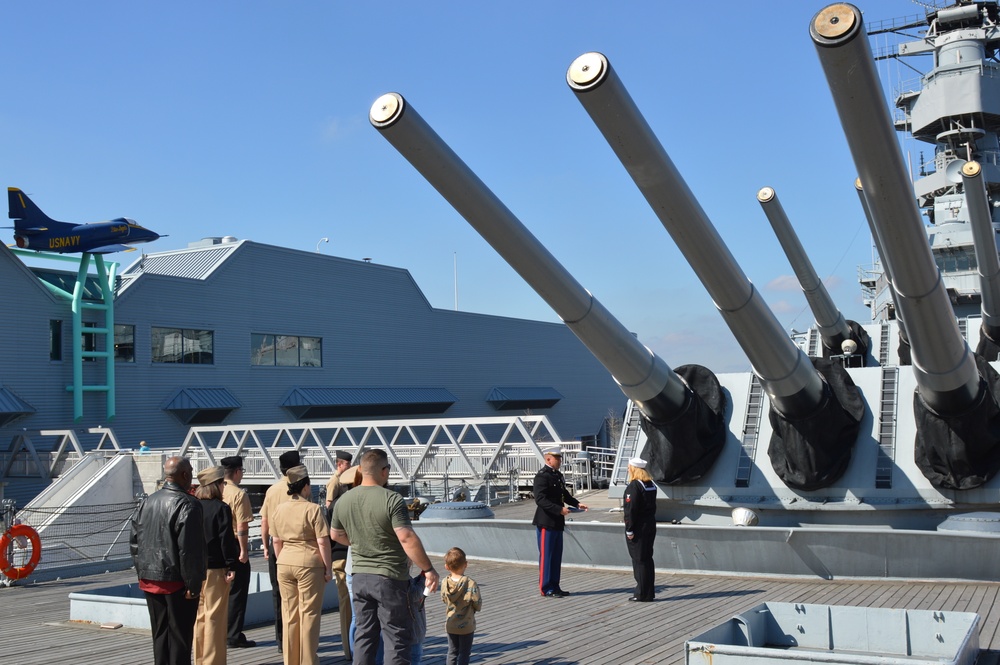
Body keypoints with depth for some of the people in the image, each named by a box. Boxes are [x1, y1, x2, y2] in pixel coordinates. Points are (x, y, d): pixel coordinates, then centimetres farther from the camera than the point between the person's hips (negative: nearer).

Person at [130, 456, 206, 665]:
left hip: (150, 581, 7)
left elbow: (134, 542, 13)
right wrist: (193, 585, -14)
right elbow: (190, 549, -19)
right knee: (180, 636, 2)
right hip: (177, 583, -7)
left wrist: (142, 574, 19)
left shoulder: (146, 502, 8)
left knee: (160, 634, 15)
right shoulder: (188, 505, -16)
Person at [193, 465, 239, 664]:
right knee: (215, 617, 0)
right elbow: (226, 540, -15)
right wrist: (231, 566, -11)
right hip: (215, 568, -6)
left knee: (199, 616, 14)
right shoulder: (221, 508, -11)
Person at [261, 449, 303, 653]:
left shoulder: (272, 490, 5)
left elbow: (264, 521, 9)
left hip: (275, 544, 5)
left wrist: (266, 546, 18)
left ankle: (280, 638, 16)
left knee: (277, 591, 11)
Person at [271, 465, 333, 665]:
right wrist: (328, 567, -5)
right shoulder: (313, 509, -11)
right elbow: (323, 542, -12)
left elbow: (276, 541, 11)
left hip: (285, 564, 5)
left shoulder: (278, 510, 6)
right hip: (309, 564, -5)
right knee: (309, 614, 3)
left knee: (289, 614, 13)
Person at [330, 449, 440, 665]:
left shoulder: (343, 500, 3)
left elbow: (336, 535, 18)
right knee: (397, 637, 2)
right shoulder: (392, 499, -17)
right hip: (389, 577, -6)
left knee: (364, 634, 14)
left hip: (359, 576, 6)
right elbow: (407, 538, -22)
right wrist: (428, 569, -15)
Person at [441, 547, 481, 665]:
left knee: (452, 651, 18)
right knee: (464, 653, 8)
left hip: (450, 625, 4)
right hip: (466, 626, -4)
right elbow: (478, 606, -15)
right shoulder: (471, 584, -23)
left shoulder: (444, 583, -10)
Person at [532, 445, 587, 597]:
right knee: (546, 556, -1)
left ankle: (554, 586, 21)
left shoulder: (558, 475, 14)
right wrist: (560, 509, -28)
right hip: (546, 522, -9)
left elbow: (564, 494, 24)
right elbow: (540, 500, -22)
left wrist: (577, 504, 8)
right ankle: (546, 588, 5)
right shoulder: (542, 476, -14)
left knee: (556, 556, 13)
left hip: (557, 522, 9)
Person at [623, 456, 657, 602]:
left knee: (639, 560, -2)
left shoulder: (634, 486, -16)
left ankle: (643, 594, 1)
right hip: (650, 526, 8)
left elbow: (631, 510, -19)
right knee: (647, 559, 15)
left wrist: (629, 530, -17)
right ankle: (648, 592, 22)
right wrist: (650, 522, 19)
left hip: (638, 528, -8)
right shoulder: (651, 485, 10)